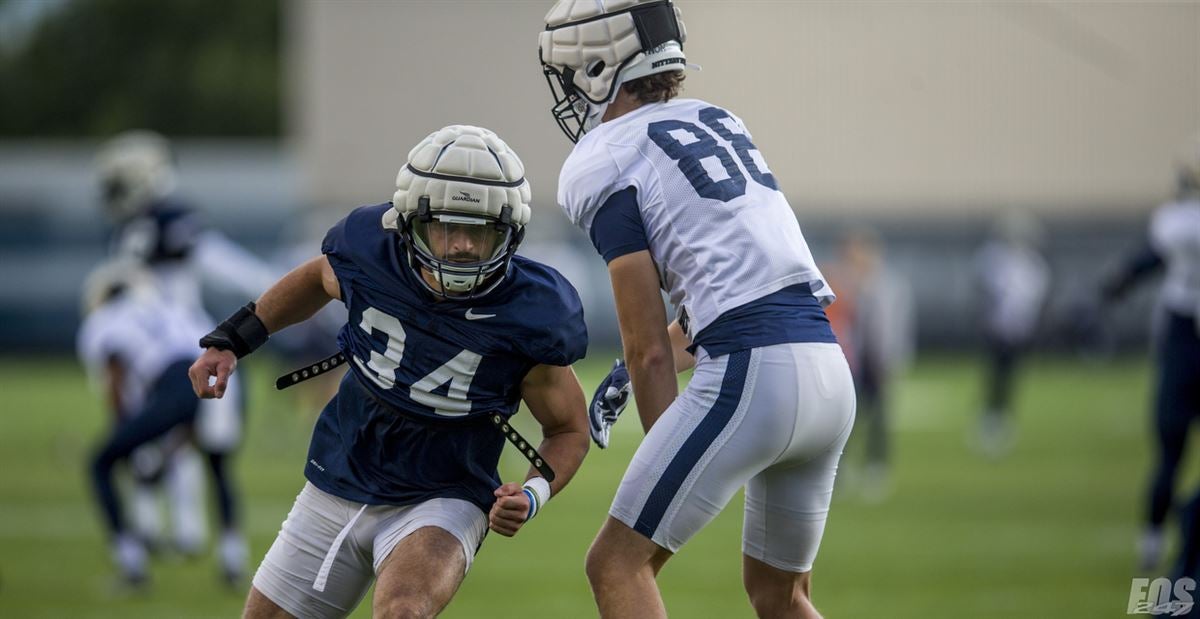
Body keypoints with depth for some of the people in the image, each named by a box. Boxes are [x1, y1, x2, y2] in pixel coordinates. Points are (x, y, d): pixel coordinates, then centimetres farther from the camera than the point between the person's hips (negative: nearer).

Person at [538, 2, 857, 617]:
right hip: (829, 371, 8)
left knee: (617, 564, 1)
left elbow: (649, 348, -2)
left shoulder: (603, 168, -1)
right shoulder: (717, 121, 22)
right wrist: (630, 375, 31)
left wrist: (665, 461, 6)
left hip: (750, 377, -8)